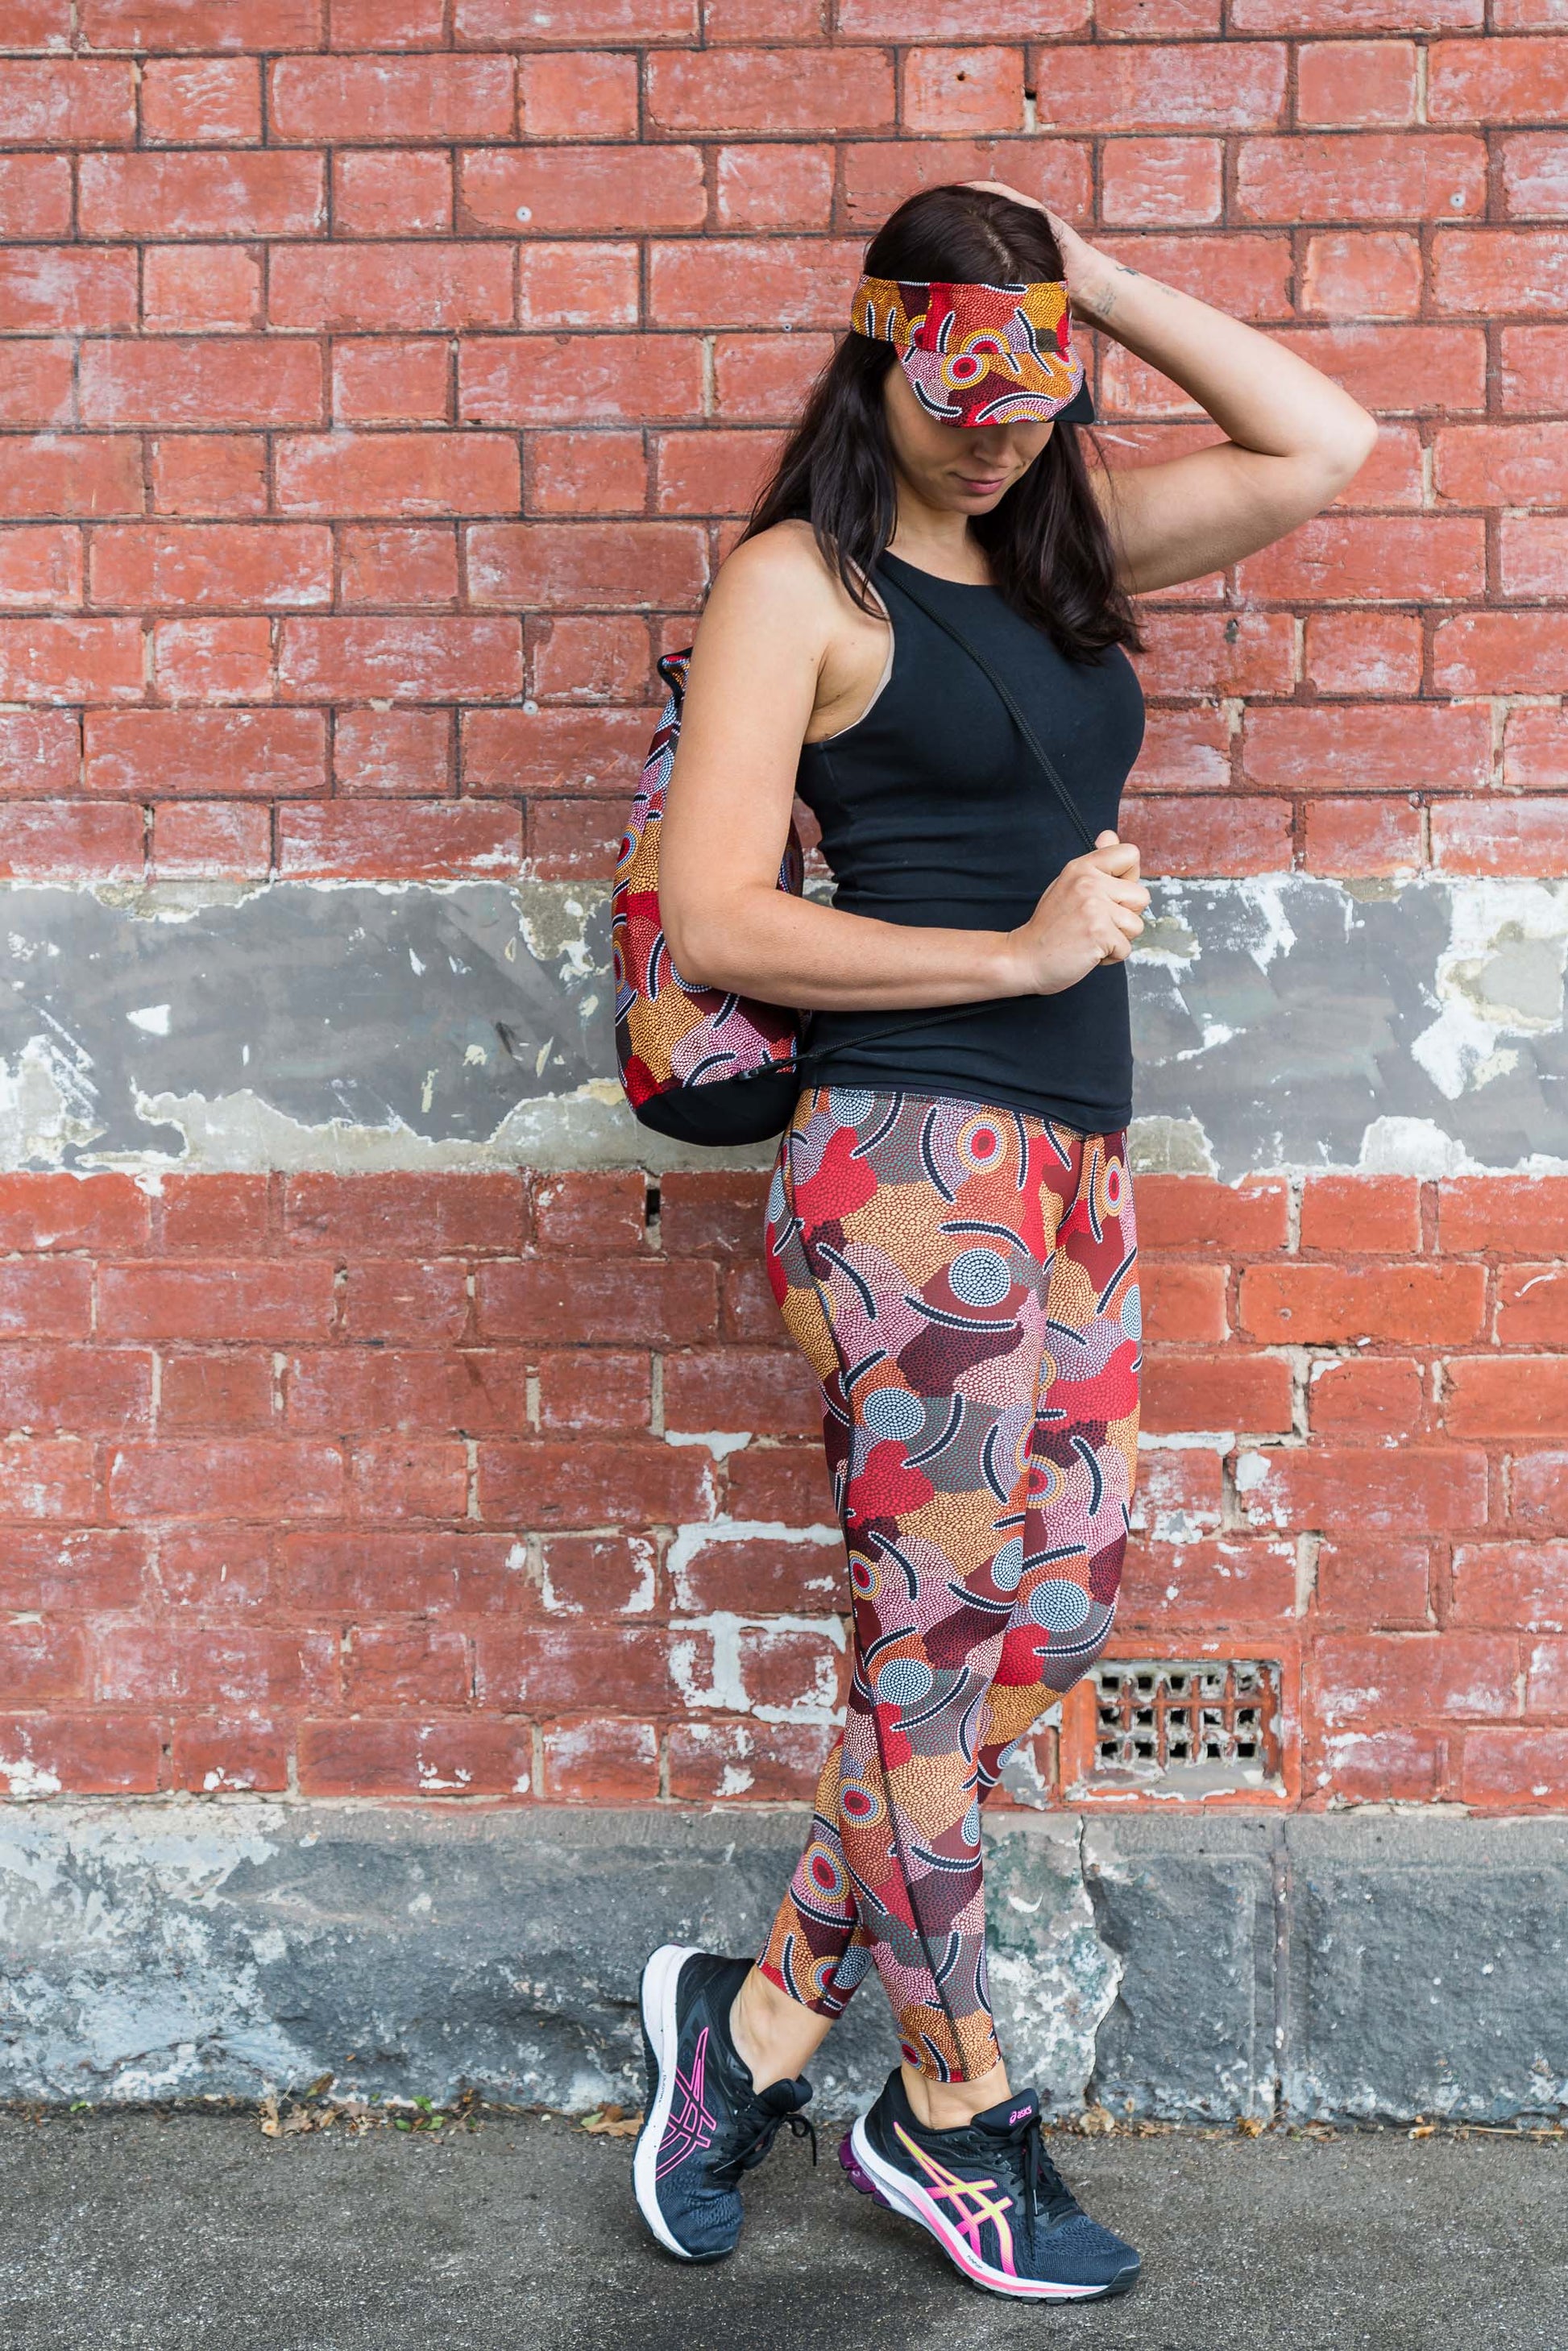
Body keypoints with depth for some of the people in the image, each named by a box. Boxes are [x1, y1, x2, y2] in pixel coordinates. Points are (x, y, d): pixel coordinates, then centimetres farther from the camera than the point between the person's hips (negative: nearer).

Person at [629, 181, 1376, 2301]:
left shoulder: (1064, 539, 16)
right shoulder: (801, 581, -5)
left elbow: (1327, 448, 13)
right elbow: (711, 920, -12)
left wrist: (1097, 282, 7)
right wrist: (1018, 952, -13)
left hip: (1075, 1162, 8)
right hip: (913, 1154, -8)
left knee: (1056, 1610, 9)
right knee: (944, 1632, 2)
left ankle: (767, 2011, 23)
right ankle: (954, 2120, 20)